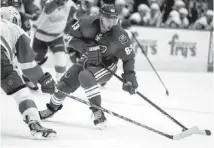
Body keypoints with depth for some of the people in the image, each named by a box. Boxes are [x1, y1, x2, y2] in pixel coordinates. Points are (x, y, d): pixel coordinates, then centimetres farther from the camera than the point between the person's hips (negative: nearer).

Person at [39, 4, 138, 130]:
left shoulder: (120, 35, -27)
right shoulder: (88, 24, -22)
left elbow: (128, 57, -15)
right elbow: (69, 34, -13)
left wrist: (129, 77, -24)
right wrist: (86, 47, -27)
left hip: (107, 65, -4)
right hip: (88, 61, 4)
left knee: (85, 77, -34)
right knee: (65, 84, 4)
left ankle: (98, 113, -27)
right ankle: (52, 107, 37)